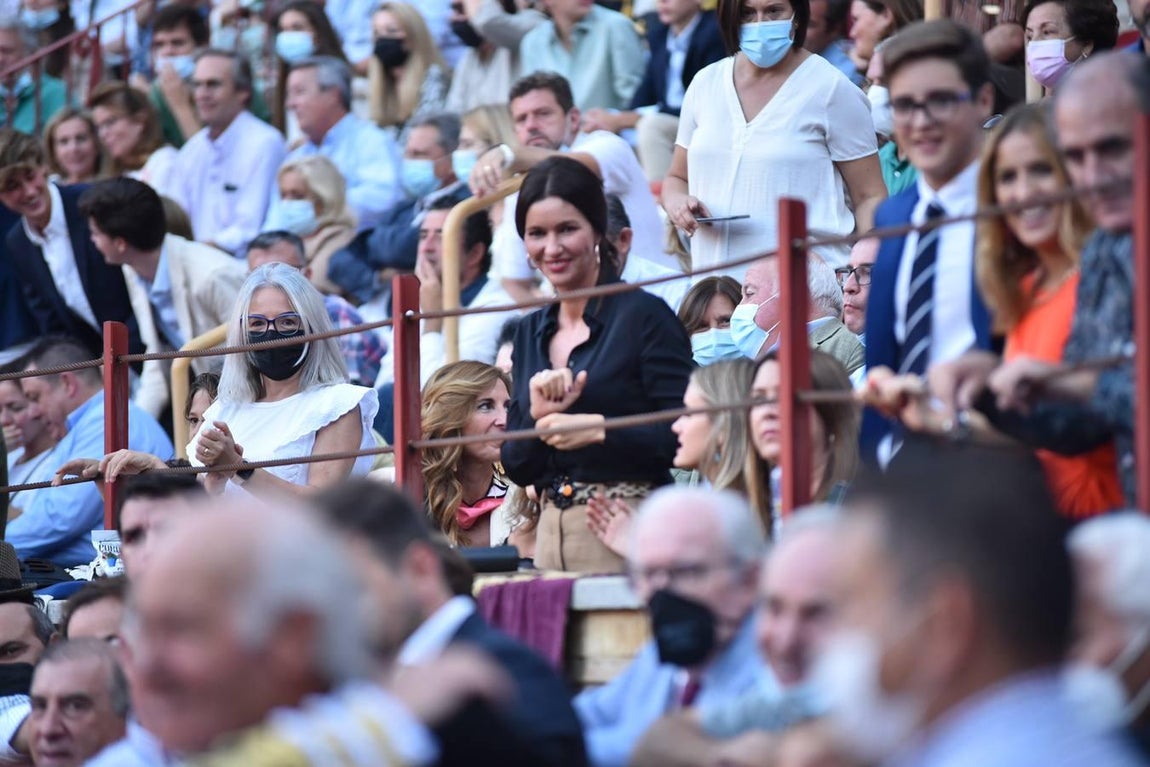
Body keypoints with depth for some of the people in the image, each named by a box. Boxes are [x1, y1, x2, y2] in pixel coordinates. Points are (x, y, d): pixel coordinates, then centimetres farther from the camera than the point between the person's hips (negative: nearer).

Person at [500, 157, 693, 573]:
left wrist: (599, 429, -20)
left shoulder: (644, 316, -4)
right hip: (551, 533, 6)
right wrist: (537, 416, -4)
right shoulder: (532, 333, 15)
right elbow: (516, 468, 14)